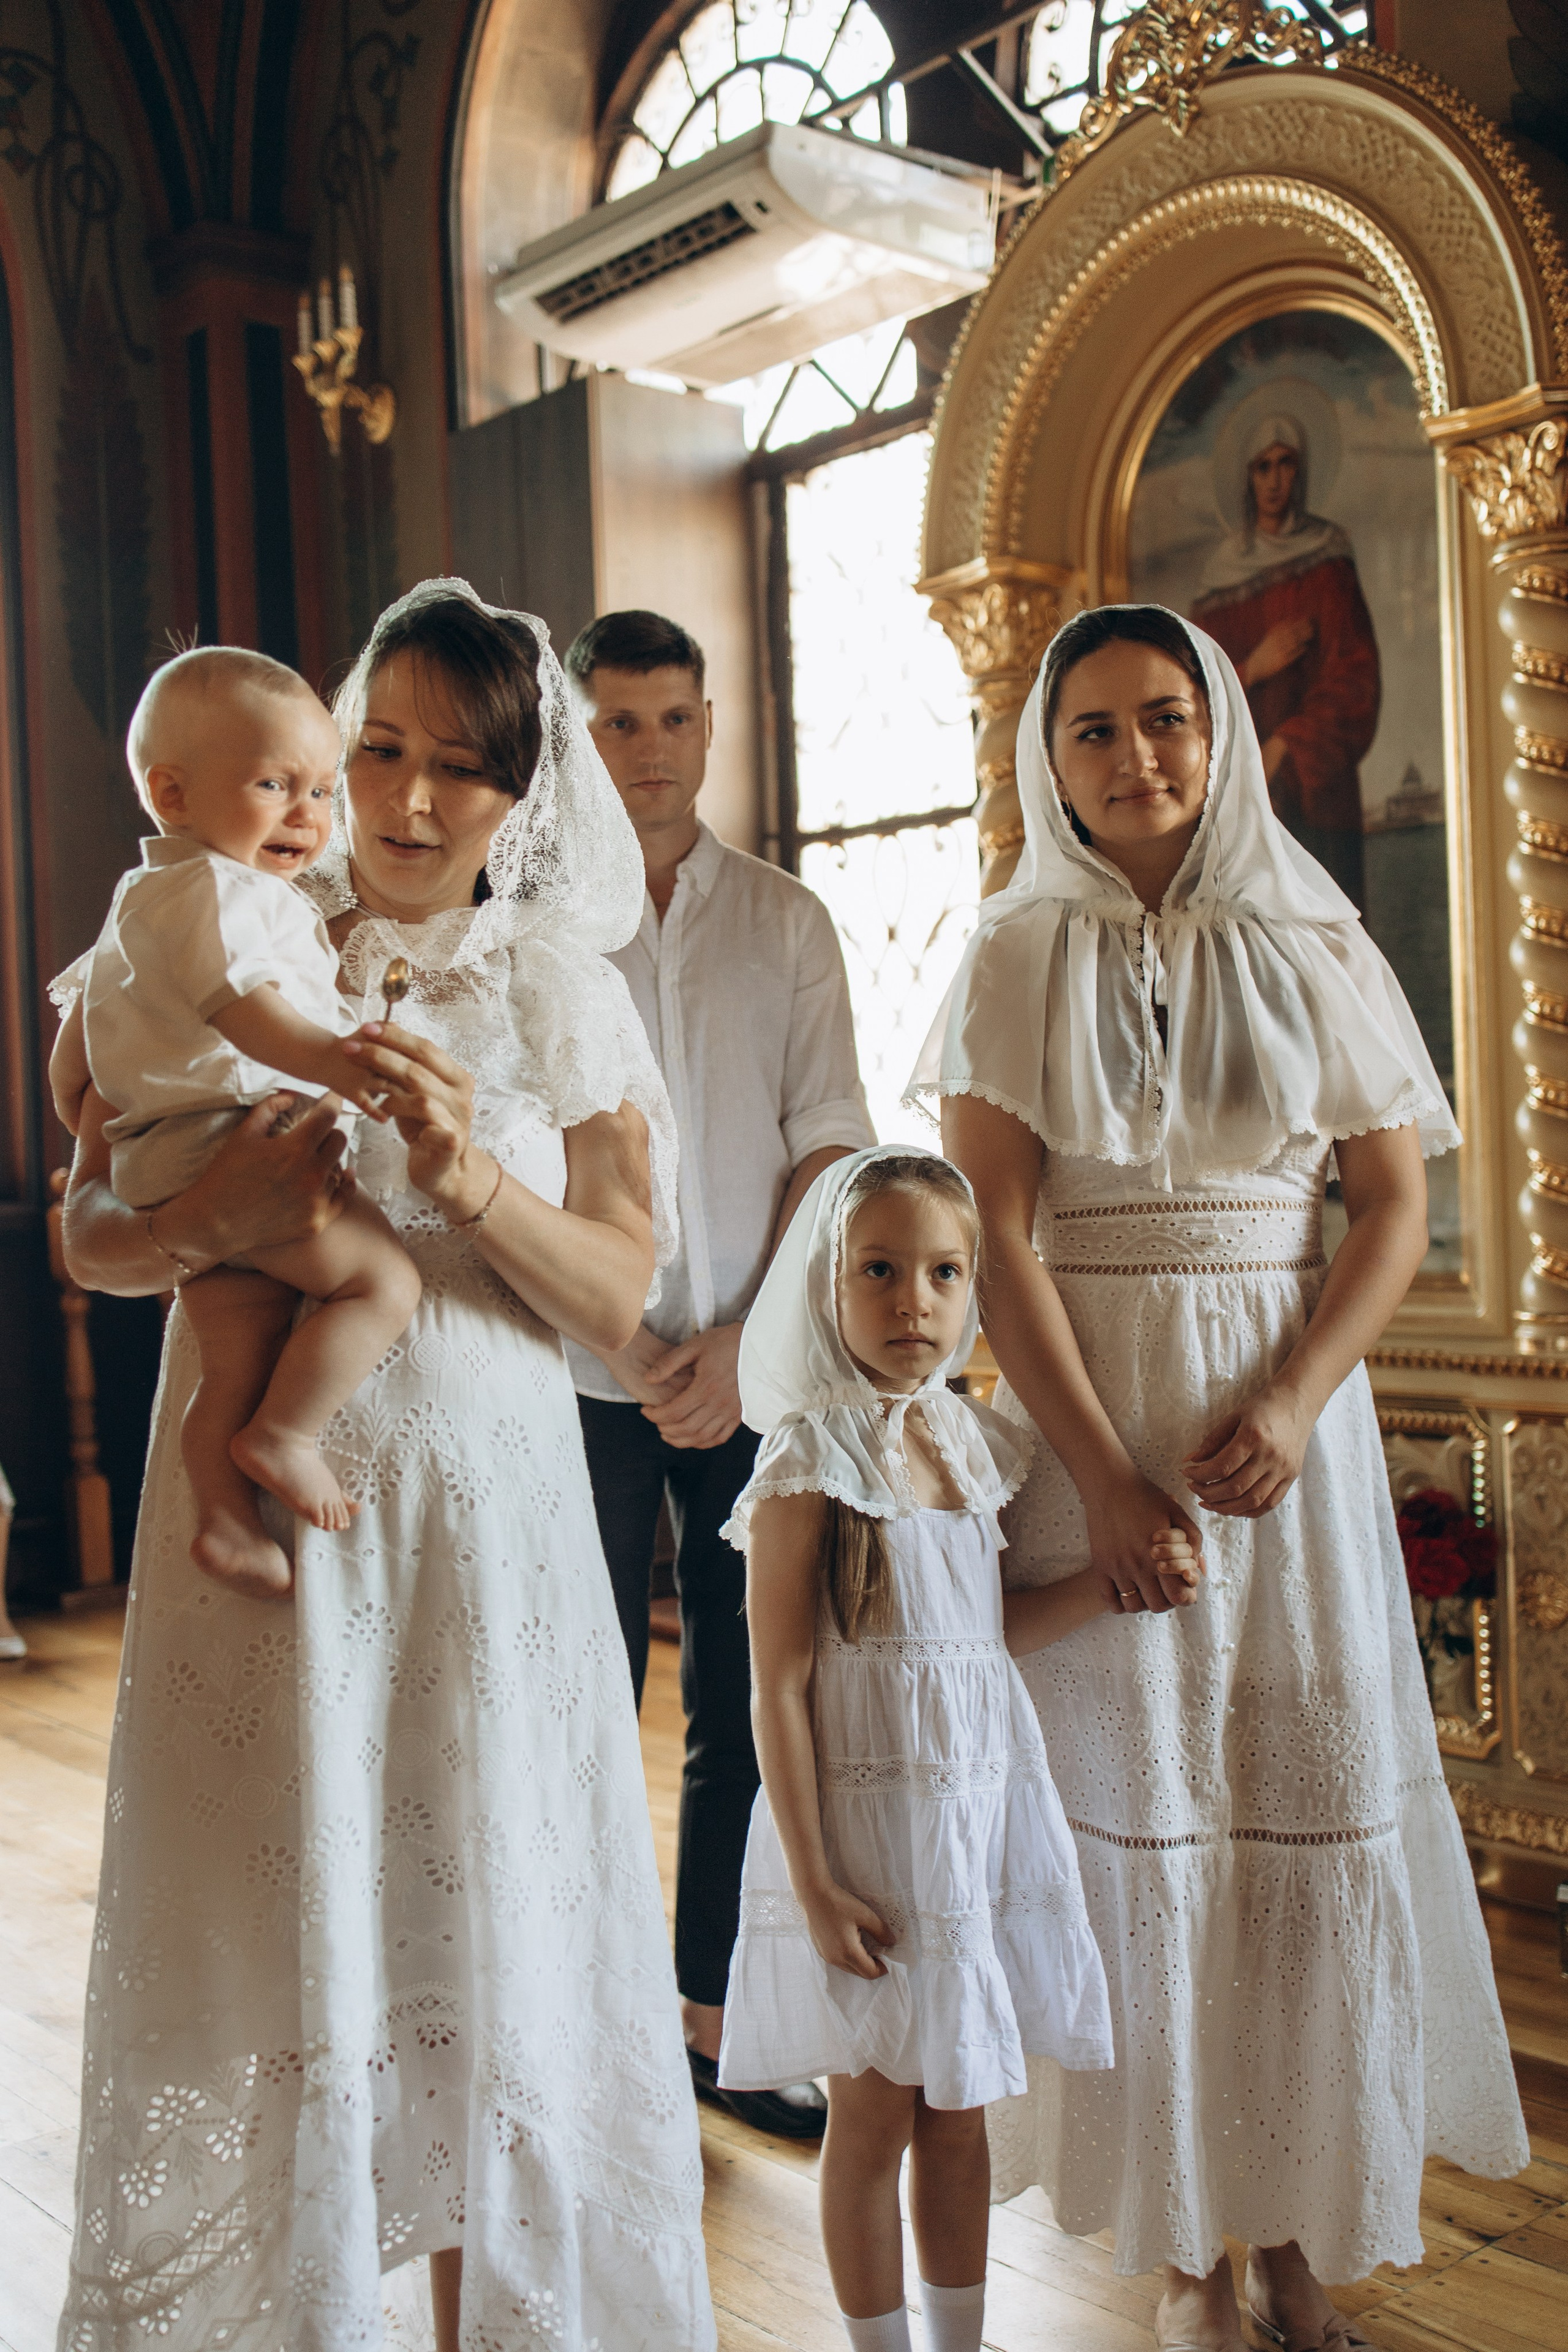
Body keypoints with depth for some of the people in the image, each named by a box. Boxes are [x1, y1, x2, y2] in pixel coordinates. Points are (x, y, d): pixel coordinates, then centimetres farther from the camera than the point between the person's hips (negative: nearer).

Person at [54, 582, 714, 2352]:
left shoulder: (563, 996, 4)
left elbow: (618, 1296, -2)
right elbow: (88, 1238, 2)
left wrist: (472, 1183, -18)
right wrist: (215, 1216, -18)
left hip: (478, 1509, 0)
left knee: (483, 1952, 7)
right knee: (268, 1946, 6)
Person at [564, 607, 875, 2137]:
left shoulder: (786, 921, 7)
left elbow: (829, 1145, 3)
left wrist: (746, 1336, -9)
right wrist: (626, 1343, -9)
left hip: (755, 1370, 2)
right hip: (582, 1375, -2)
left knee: (744, 1711, 8)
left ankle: (713, 2014, 23)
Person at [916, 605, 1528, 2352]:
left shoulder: (1311, 949, 6)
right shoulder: (1016, 961, 2)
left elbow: (1394, 1203, 3)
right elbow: (994, 1228, -5)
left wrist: (1293, 1404, -12)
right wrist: (1102, 1471, -13)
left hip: (1283, 1416, 1)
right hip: (1087, 1417, -1)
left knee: (1311, 1802, 2)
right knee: (1127, 1804, 2)